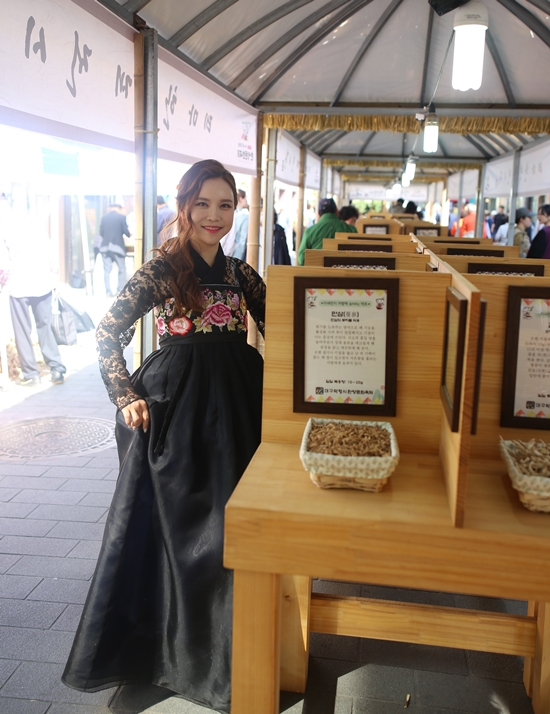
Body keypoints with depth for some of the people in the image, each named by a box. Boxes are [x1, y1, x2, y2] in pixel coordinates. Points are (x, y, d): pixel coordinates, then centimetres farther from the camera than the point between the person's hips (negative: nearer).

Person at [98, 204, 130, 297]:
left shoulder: (104, 217, 6)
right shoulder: (121, 217, -4)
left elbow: (101, 232, 7)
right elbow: (125, 231, -6)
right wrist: (129, 235, 16)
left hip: (105, 246, 3)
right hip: (117, 246, -3)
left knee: (107, 270, 6)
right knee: (122, 270, 8)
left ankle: (108, 291, 2)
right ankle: (120, 291, 5)